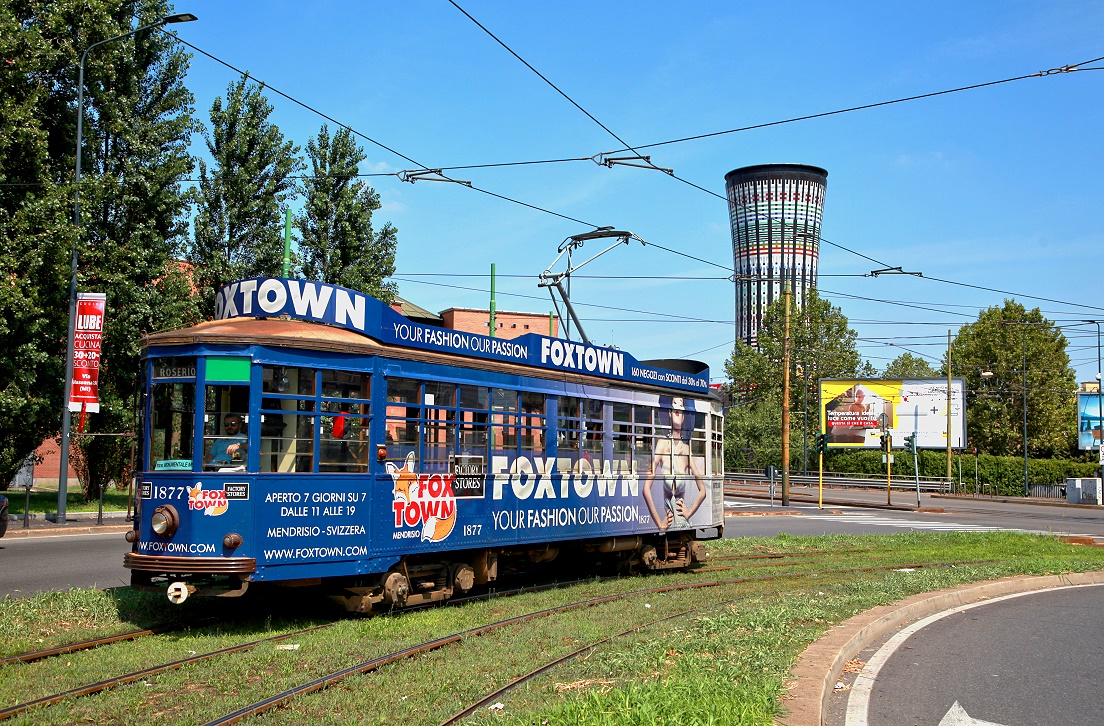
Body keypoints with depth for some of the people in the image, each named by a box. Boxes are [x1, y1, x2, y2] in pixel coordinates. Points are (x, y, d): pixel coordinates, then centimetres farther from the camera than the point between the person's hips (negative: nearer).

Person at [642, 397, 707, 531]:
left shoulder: (687, 449, 2)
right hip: (668, 524, -2)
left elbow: (702, 491, 13)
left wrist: (689, 512, 2)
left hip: (685, 523, 2)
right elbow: (646, 489, -10)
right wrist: (660, 523, -10)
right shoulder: (662, 444, -5)